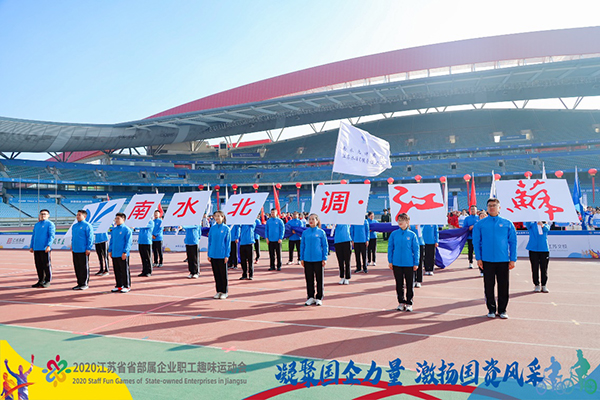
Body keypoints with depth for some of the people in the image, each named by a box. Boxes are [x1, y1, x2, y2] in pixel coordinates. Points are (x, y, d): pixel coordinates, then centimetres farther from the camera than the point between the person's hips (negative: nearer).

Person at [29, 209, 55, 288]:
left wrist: (48, 245, -19)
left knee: (46, 265, -3)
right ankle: (40, 281, 18)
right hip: (36, 249, 7)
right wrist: (31, 247, 14)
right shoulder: (36, 225, 19)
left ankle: (47, 281, 4)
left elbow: (51, 236, -10)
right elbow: (33, 236, 22)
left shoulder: (50, 224, -1)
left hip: (45, 249, -7)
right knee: (38, 265, 10)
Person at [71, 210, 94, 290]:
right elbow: (72, 237, 23)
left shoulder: (87, 226, -8)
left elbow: (90, 238, -11)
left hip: (83, 250, -7)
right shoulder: (74, 226, 14)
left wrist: (88, 248, -15)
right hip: (75, 250, 7)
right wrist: (72, 246, 16)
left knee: (84, 267, 0)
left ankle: (85, 284, 8)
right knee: (77, 267, 11)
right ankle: (79, 283, 20)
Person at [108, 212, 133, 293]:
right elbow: (111, 240, 19)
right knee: (116, 271, 12)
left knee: (125, 270, 0)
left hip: (123, 255, -6)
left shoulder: (126, 229, -8)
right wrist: (110, 250, 11)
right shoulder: (114, 230, 12)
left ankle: (127, 286, 9)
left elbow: (128, 242, -11)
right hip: (114, 254, 7)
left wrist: (125, 252, -16)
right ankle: (119, 286, 22)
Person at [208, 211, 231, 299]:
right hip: (213, 255, 3)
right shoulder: (212, 228, 6)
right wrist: (209, 254, 6)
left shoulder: (226, 228, -4)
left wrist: (226, 255, -8)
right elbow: (210, 241, 10)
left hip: (222, 255, -3)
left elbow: (228, 243, -3)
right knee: (216, 274, 10)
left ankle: (225, 292, 16)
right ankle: (219, 291, 21)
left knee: (223, 274, 4)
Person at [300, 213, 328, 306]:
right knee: (309, 279, 9)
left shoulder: (321, 232, 0)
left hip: (318, 259, -2)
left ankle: (319, 298, 17)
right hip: (307, 259, 2)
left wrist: (324, 258, -4)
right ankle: (310, 297, 21)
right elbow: (302, 245, 11)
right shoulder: (305, 232, 6)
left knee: (319, 279, 5)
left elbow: (325, 246, 2)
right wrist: (302, 258, 6)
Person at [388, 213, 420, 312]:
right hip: (397, 263, 1)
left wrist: (416, 263, -2)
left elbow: (416, 249, 0)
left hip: (409, 264, -1)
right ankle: (401, 302, 24)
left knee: (409, 284, 8)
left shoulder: (412, 235, -3)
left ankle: (409, 303, 21)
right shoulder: (394, 234, 0)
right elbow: (390, 247, 5)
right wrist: (390, 261, 2)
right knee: (399, 284, 11)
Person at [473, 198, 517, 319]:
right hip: (487, 260, 0)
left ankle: (502, 310, 20)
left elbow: (513, 242, 6)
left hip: (503, 260, 1)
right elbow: (476, 242, 4)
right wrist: (478, 258, -3)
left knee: (503, 286, 6)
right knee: (489, 286, 5)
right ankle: (491, 309, 18)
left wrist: (513, 259, 0)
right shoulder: (480, 224, 3)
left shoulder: (507, 224, 5)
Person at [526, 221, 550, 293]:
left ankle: (544, 286, 14)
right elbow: (527, 224, -16)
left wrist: (542, 225, -39)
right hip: (533, 249, 0)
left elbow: (546, 229, -16)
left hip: (544, 249, 1)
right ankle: (537, 285, 12)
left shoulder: (546, 225, 7)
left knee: (544, 268, 4)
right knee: (535, 268, 2)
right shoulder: (532, 225, 7)